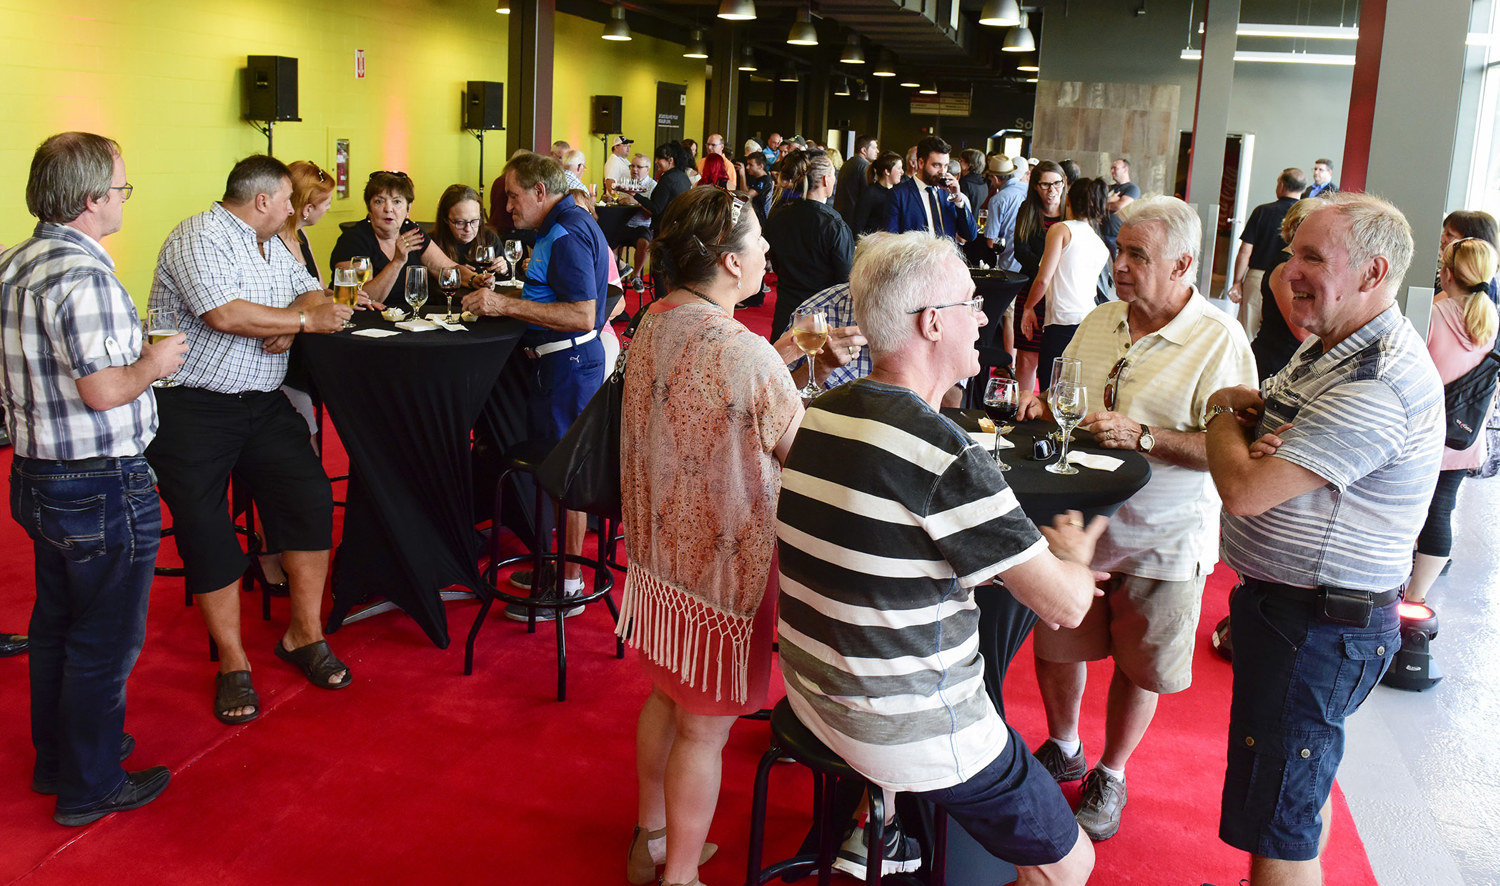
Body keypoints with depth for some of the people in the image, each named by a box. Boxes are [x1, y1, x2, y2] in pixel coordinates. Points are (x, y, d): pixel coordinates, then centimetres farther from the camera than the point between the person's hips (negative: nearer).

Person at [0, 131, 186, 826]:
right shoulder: (83, 275, -23)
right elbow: (102, 389, -28)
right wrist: (155, 363, -10)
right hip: (102, 488, -10)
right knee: (105, 642, 5)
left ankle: (56, 757, 38)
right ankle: (90, 788, 18)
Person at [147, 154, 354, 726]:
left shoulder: (271, 245, 16)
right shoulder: (200, 238, -12)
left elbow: (311, 292, 18)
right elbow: (224, 314, -25)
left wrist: (290, 322, -5)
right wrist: (304, 320, -13)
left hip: (262, 404, 8)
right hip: (191, 409, -7)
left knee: (310, 496, -4)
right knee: (205, 529, -3)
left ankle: (304, 635, 9)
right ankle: (232, 663, 8)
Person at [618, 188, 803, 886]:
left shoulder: (653, 323, 1)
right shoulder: (744, 352, -26)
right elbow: (802, 448, -14)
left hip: (661, 546, 9)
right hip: (724, 560, -8)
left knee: (665, 697, 24)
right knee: (704, 729, 8)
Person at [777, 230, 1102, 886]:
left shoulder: (818, 416, -1)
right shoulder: (944, 457, -26)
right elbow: (1066, 604, -19)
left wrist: (1035, 563, 8)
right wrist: (1071, 556, 5)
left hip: (812, 694, 8)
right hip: (911, 730, -8)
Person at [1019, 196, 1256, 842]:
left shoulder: (1219, 340, -14)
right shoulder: (1098, 323, 5)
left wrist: (1141, 437, -28)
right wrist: (1045, 408, -4)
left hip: (1161, 540, -5)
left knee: (1138, 666, 12)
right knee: (1056, 647, 15)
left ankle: (1110, 775, 34)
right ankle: (1062, 750, 40)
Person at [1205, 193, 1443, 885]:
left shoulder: (1379, 385, -26)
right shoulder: (1330, 347, 9)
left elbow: (1244, 490, -28)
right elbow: (1219, 399, 13)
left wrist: (1226, 425, -6)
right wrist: (1237, 401, -12)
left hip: (1320, 632, -10)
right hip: (1283, 602, 10)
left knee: (1278, 828, 0)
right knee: (1302, 782, 26)